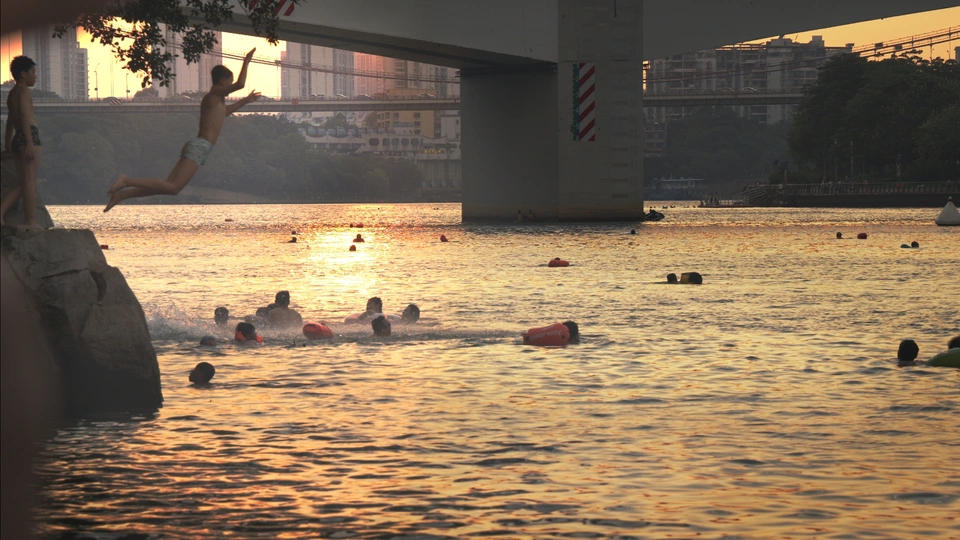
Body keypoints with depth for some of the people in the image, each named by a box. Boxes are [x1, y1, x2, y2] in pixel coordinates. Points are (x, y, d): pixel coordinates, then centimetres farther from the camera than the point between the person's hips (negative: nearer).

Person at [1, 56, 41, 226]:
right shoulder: (23, 90, -3)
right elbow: (24, 116, -15)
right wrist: (30, 142, -22)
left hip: (17, 139, 9)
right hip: (29, 136, -9)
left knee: (23, 184, 9)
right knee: (30, 181, -10)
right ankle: (31, 222, -12)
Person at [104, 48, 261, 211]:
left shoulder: (216, 100, 25)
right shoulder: (215, 94, -4)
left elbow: (224, 112, 49)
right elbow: (240, 84, -18)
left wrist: (245, 101, 52)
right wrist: (246, 61, -6)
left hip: (196, 147, 10)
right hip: (199, 147, -10)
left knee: (168, 186, 4)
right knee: (173, 187, -21)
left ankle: (121, 194, 2)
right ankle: (127, 181, -23)